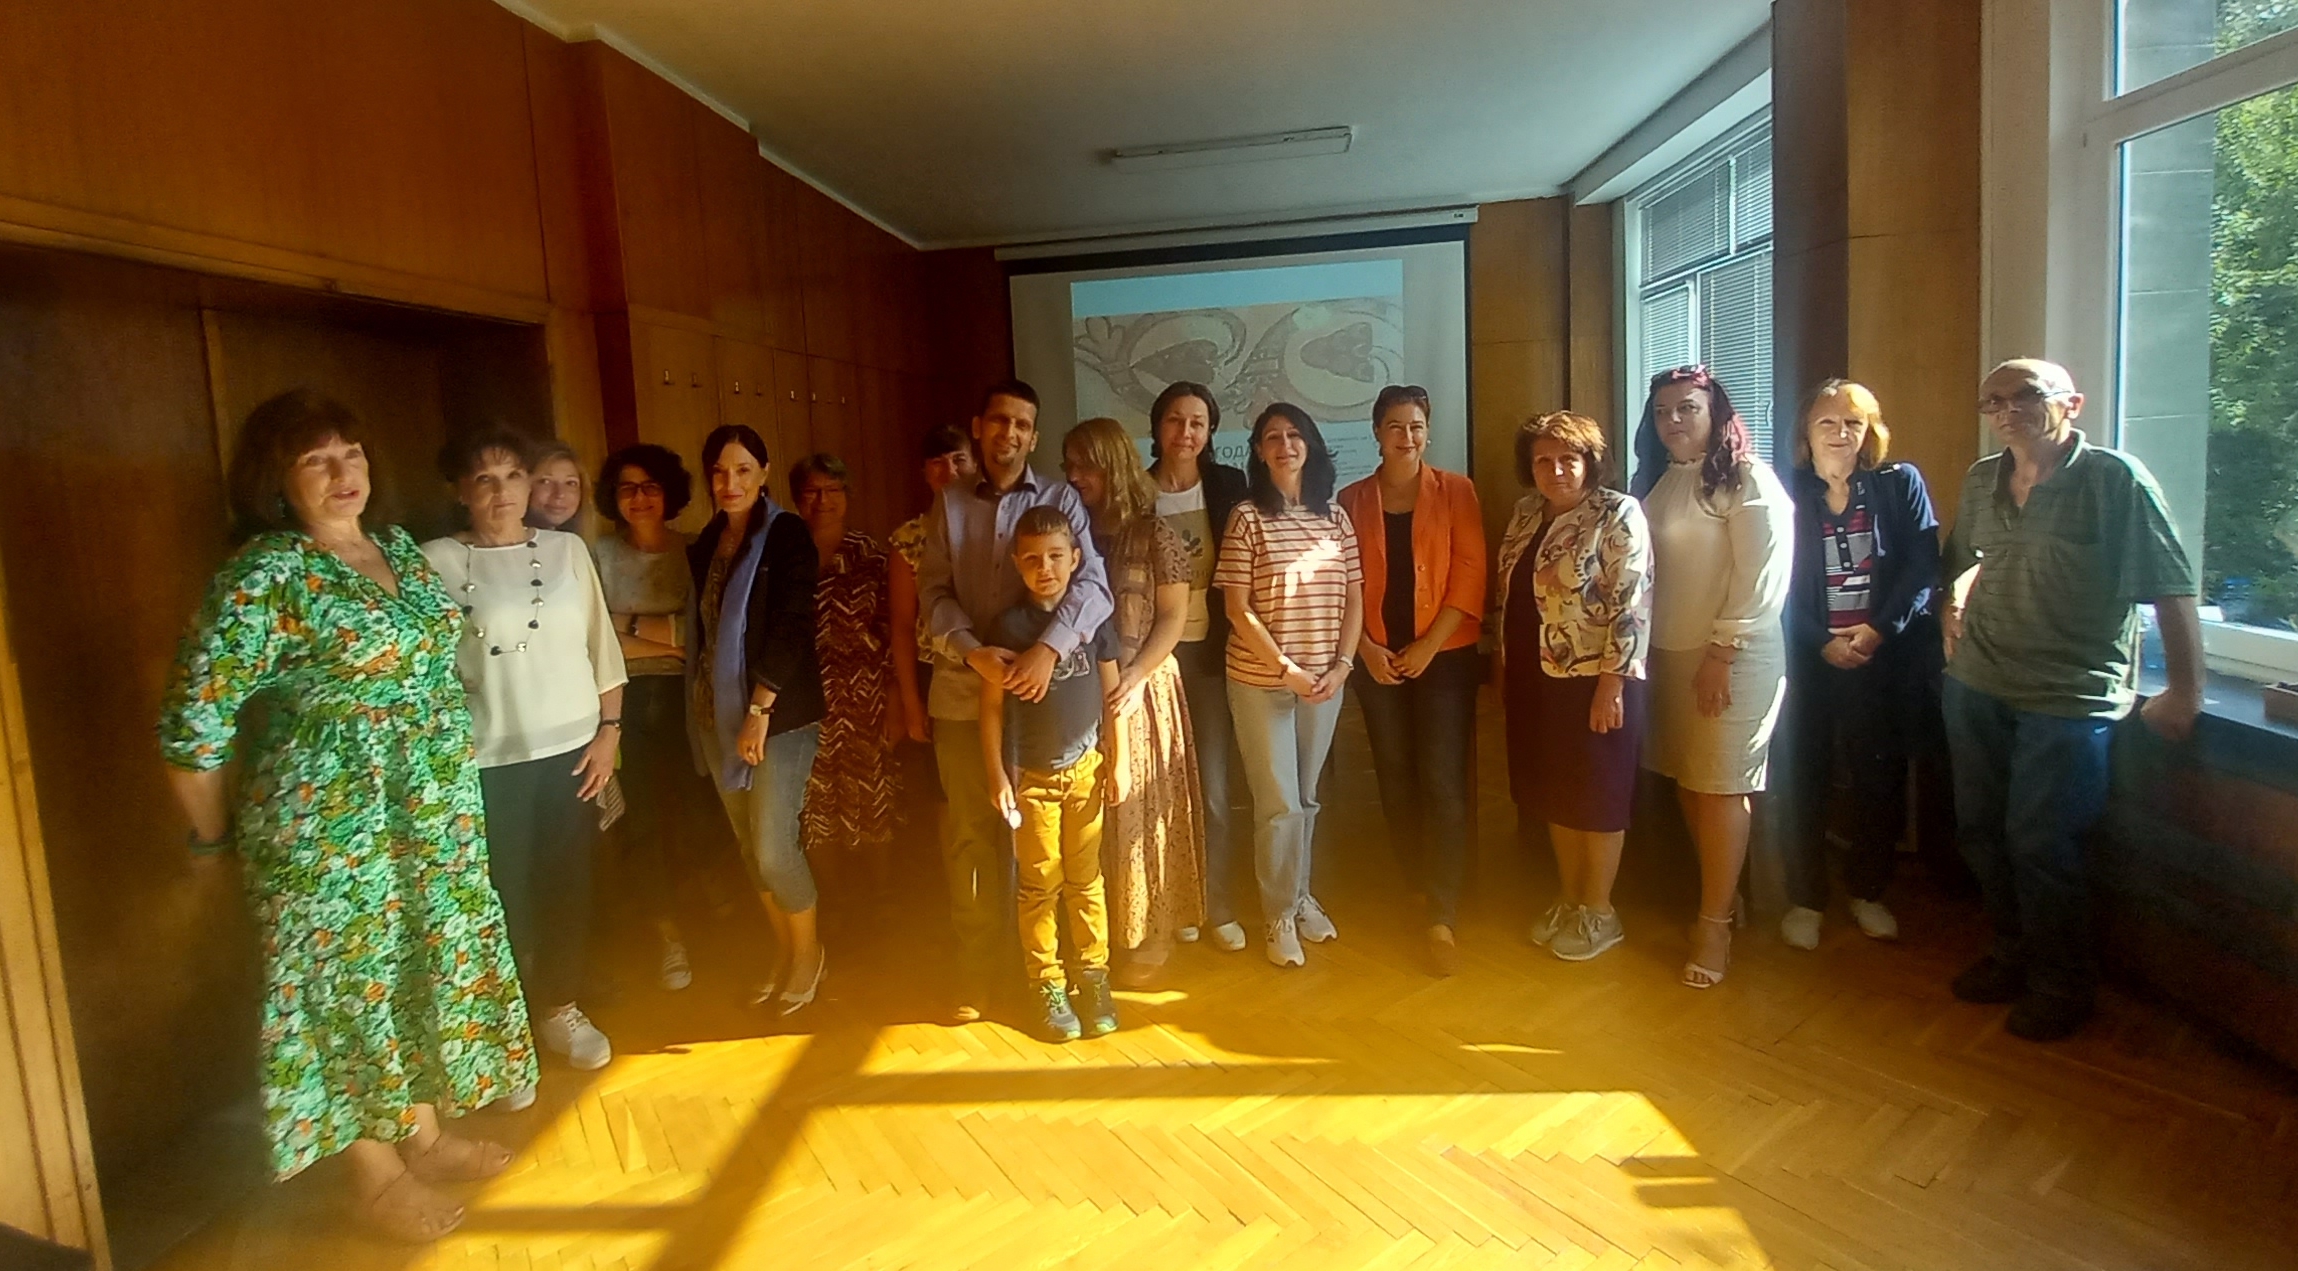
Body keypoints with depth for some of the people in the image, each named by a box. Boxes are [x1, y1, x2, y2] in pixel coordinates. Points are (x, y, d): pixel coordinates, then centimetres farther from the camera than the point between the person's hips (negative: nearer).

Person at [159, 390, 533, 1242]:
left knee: (430, 966, 17)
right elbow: (192, 724, -15)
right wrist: (213, 837, -4)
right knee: (353, 985, 7)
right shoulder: (264, 575, -16)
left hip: (435, 812, 7)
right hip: (329, 824, -7)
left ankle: (425, 1131, 36)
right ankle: (375, 1175, 25)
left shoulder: (398, 547, 6)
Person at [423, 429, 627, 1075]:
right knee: (502, 894, 5)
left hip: (570, 749, 3)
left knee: (565, 886, 10)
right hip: (486, 760, -2)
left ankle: (560, 1007, 29)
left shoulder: (568, 550, 4)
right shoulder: (437, 561, -4)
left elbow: (601, 647, 6)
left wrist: (608, 730, 2)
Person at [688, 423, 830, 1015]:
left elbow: (791, 629, -14)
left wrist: (760, 710, -17)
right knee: (748, 844, 10)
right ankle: (785, 953, 27)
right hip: (718, 713, 6)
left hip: (780, 715, -6)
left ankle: (809, 953, 16)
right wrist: (705, 709, 10)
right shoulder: (705, 546, 12)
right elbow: (705, 630, 17)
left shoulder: (787, 536, -7)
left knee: (772, 846, -8)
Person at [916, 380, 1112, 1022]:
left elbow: (1092, 584, -10)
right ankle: (978, 970, 22)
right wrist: (973, 652, -16)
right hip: (963, 692, 2)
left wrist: (1048, 647, -27)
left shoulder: (1060, 499, 2)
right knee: (972, 835, 8)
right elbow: (934, 592, 2)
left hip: (1040, 692, -1)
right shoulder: (948, 503, 9)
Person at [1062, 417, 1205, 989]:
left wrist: (1134, 679, -16)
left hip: (1141, 693, -4)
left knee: (1139, 816, 4)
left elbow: (1173, 616, -5)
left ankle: (1146, 942, 16)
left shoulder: (1154, 535, -4)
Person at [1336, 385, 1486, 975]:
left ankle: (1443, 916, -1)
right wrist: (1366, 648, -8)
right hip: (1377, 661, 2)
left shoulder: (1455, 491, 1)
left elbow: (1470, 573, -5)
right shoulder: (1352, 499, 6)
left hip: (1445, 656, -2)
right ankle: (1422, 889, 25)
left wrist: (1429, 644, -12)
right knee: (1395, 782, 8)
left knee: (1443, 783, -7)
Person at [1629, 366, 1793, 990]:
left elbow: (1762, 576, -15)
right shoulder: (1654, 480, 13)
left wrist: (1721, 654, -17)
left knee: (1718, 788, -2)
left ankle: (1715, 923, 7)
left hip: (1732, 658, -7)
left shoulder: (1747, 480, -9)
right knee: (1687, 782, 11)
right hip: (1667, 654, 7)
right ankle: (1724, 892, 27)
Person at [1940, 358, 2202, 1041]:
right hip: (1976, 684, 6)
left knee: (2038, 844, -2)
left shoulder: (2114, 479, -11)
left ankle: (2060, 985, 19)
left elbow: (2172, 587, -12)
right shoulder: (1981, 481, 7)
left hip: (2068, 696, -6)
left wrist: (2184, 694, -13)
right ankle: (2012, 955, 34)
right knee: (1979, 829, 14)